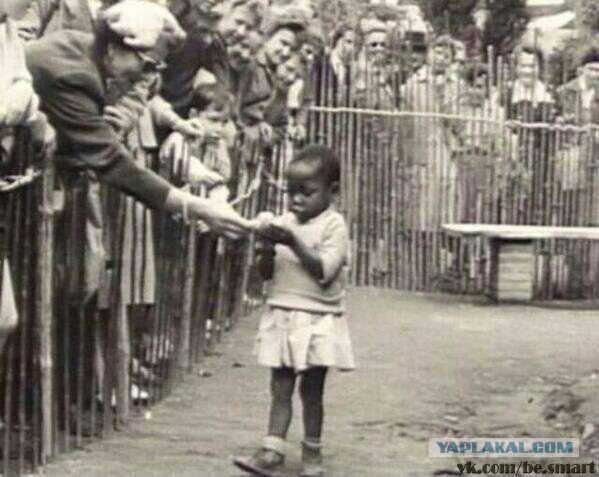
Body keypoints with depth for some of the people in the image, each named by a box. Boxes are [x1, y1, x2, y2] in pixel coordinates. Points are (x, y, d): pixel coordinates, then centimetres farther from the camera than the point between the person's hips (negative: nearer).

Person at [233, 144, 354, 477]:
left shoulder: (334, 225, -8)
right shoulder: (284, 222, 7)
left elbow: (324, 271, -19)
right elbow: (267, 272, 9)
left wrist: (294, 243, -24)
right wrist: (268, 248, -11)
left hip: (318, 322, -4)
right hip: (282, 317, 5)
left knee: (312, 388, 5)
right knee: (280, 386, 2)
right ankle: (273, 450, 2)